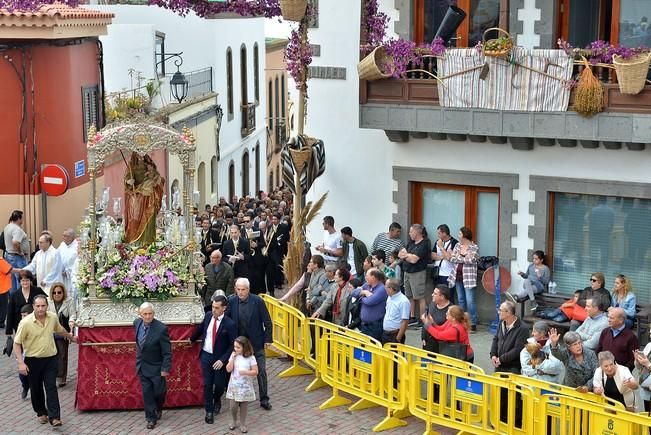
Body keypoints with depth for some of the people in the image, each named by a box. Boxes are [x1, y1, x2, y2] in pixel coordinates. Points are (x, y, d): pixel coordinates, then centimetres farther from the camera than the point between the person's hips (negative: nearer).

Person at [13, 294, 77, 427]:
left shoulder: (53, 317, -4)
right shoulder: (26, 323, -17)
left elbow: (60, 330, 20)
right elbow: (17, 343, -12)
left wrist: (71, 337, 35)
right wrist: (21, 363, -19)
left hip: (50, 358, 2)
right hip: (33, 360, -2)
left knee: (51, 387, -5)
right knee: (36, 389, 11)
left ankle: (54, 417, -7)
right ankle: (41, 413, 30)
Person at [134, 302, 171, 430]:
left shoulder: (161, 328, -25)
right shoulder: (137, 323, -8)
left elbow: (167, 352, -19)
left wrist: (165, 369, -20)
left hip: (156, 367, -4)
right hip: (142, 366, 4)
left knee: (159, 391, 11)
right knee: (147, 393, 7)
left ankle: (158, 409, 40)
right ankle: (151, 418, 19)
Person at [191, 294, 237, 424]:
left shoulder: (229, 324, -18)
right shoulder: (208, 315, -4)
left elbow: (233, 345, -14)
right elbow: (200, 328, 17)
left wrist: (223, 360, -20)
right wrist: (192, 339, 30)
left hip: (219, 359, -3)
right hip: (206, 355, 3)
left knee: (219, 384, 10)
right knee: (207, 384, 4)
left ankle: (217, 400, 43)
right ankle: (209, 411, 18)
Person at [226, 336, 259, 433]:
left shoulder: (250, 358, -10)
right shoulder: (233, 356, -2)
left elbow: (255, 371, -9)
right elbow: (228, 369, -7)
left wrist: (245, 372, -24)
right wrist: (232, 358, -16)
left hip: (245, 386, -2)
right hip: (234, 385, 2)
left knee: (244, 405, 7)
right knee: (233, 406, 1)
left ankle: (242, 424, 21)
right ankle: (234, 422, 26)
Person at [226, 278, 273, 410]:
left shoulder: (258, 301, -12)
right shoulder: (232, 302, -7)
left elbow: (267, 322, -5)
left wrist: (268, 339, -6)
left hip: (256, 342, -2)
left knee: (261, 371, 2)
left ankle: (264, 399, 12)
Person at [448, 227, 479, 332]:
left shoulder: (474, 248, -6)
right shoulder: (457, 245, 9)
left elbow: (471, 260, -18)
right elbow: (452, 259, -1)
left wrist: (459, 258, -8)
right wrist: (465, 258, -11)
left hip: (468, 277, -6)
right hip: (457, 276, 6)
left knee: (470, 301, -9)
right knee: (461, 300, 11)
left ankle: (473, 324, -5)